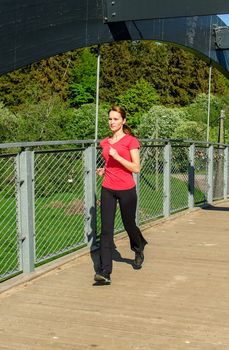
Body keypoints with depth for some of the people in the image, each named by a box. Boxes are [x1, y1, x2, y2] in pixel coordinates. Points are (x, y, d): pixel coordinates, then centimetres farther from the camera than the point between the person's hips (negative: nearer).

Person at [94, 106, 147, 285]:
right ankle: (105, 272, -9)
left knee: (129, 224, 13)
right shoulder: (105, 142, 11)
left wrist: (117, 156, -19)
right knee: (106, 230, -7)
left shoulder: (131, 141, -5)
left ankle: (139, 249, 47)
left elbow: (136, 168, -10)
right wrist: (103, 169, 5)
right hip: (108, 189, 4)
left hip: (126, 190, -4)